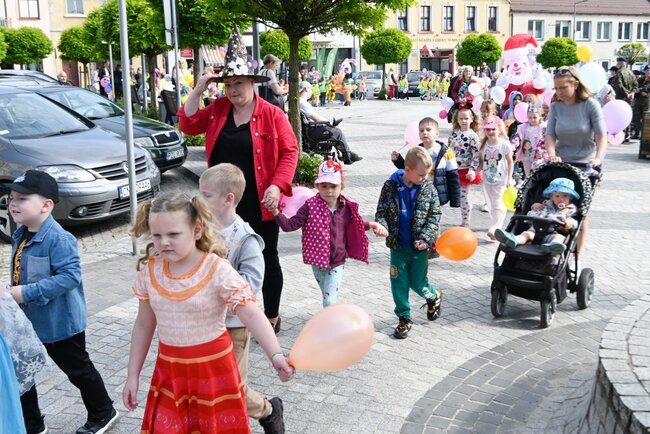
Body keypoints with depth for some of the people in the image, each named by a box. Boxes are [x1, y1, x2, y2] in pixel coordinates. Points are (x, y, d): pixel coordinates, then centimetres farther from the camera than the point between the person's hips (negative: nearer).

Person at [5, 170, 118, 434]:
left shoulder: (58, 239, -25)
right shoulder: (20, 236, 3)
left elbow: (70, 276, -32)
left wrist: (28, 293, -32)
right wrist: (13, 293, 7)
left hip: (60, 322, -8)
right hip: (28, 321, 8)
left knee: (78, 370, 10)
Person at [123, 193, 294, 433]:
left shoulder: (217, 270, -18)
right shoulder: (149, 271, -4)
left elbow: (252, 315, -25)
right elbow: (144, 324, 7)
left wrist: (276, 355, -40)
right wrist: (133, 375, 10)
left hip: (213, 366, -4)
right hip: (170, 368, 4)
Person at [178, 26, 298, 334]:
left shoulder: (272, 114, -9)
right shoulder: (218, 109, 5)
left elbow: (289, 152, -9)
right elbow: (188, 126, 3)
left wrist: (277, 186, -21)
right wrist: (197, 91, -6)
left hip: (260, 205, -4)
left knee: (267, 259, 10)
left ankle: (272, 317, 27)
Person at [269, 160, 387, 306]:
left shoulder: (347, 207, -4)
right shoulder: (311, 207, -14)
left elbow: (356, 224, 19)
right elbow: (290, 225, -18)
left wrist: (371, 225, 7)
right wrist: (276, 212, -32)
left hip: (337, 262, 0)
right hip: (318, 261, 0)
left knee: (330, 300, -7)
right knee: (327, 298, 19)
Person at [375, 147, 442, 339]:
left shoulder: (428, 188, -5)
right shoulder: (391, 186, -7)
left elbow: (434, 215, -4)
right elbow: (381, 211, -1)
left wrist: (425, 238, -15)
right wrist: (382, 226, -23)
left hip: (419, 246, 0)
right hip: (398, 245, 1)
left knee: (418, 283, 8)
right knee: (399, 282, 6)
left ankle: (433, 297, 41)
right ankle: (404, 318, 22)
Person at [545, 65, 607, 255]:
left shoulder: (590, 105, -11)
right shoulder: (556, 106, -3)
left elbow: (601, 136, -15)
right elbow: (550, 135, -7)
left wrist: (598, 158, -32)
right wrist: (552, 154, -26)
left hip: (586, 165, -2)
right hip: (562, 164, 2)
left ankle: (577, 253, 14)